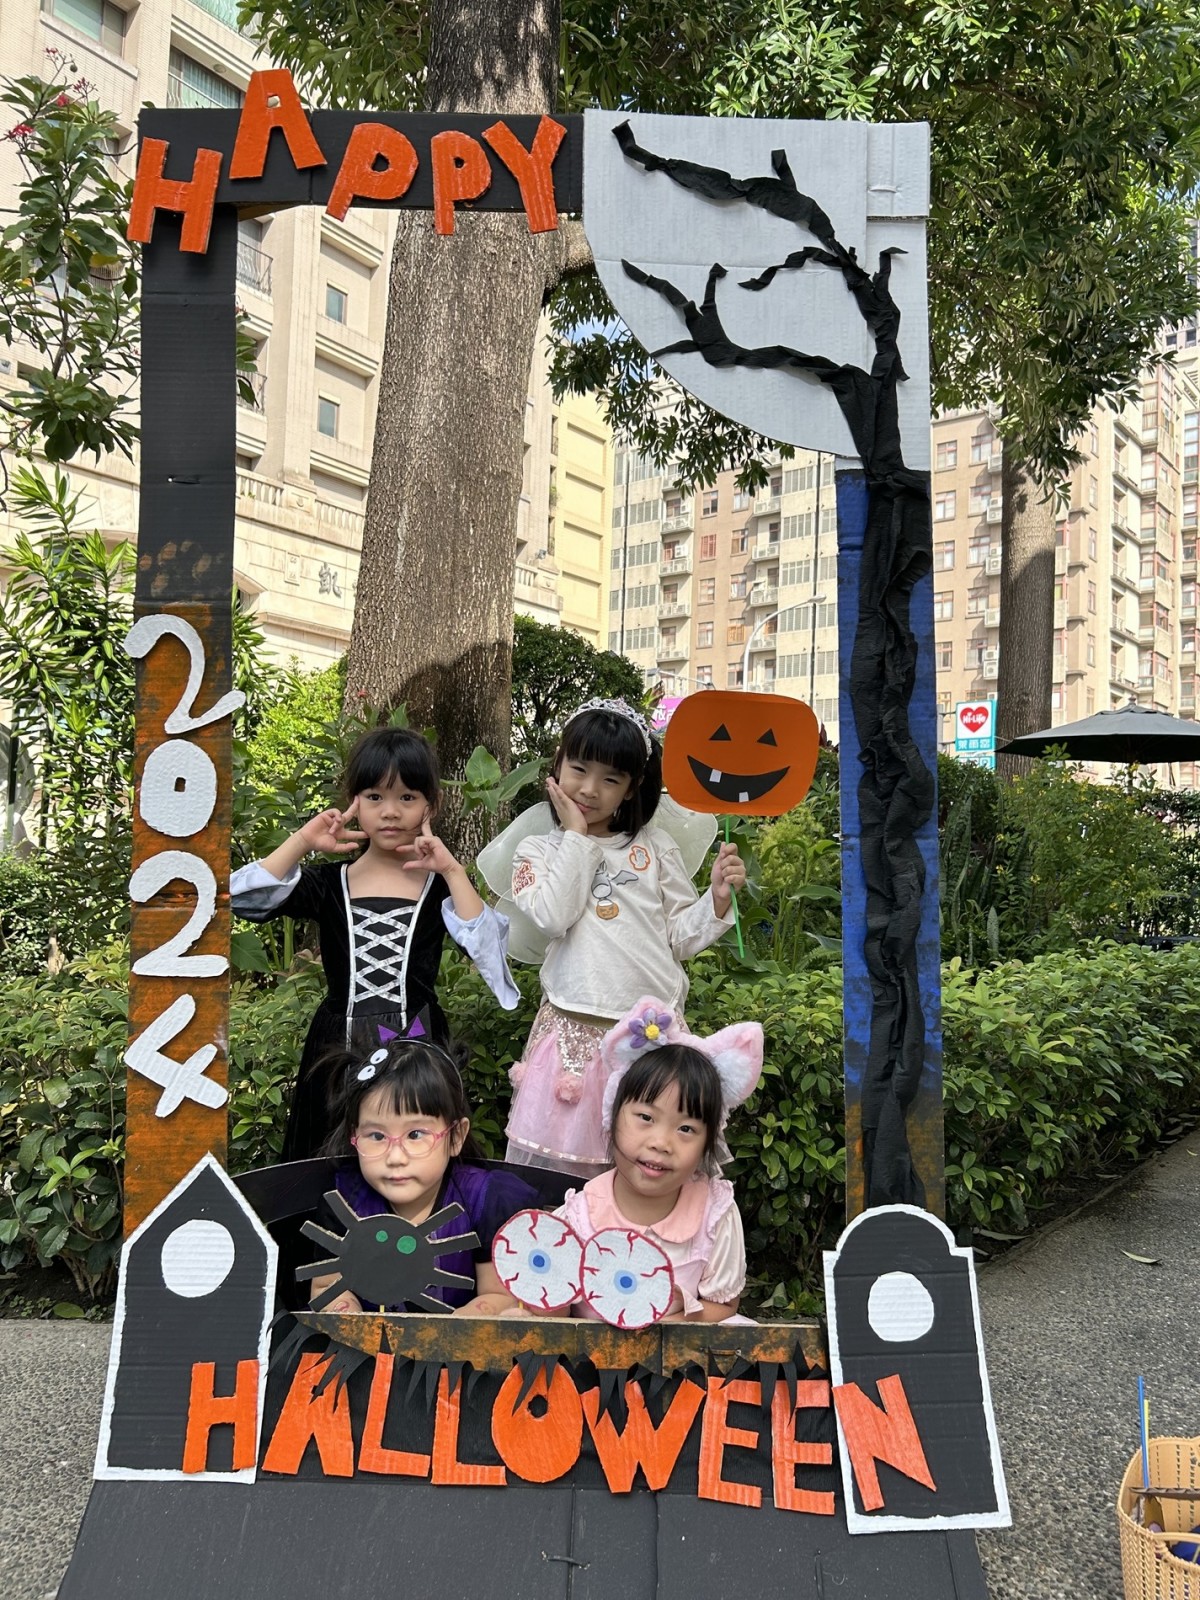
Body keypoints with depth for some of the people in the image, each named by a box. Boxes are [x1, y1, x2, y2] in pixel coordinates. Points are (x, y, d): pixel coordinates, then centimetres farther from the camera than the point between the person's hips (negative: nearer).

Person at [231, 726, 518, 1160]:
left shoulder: (439, 885, 0)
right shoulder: (329, 884, 3)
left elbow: (489, 948, -15)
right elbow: (242, 898, -8)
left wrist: (452, 871, -16)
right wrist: (301, 842, -11)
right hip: (339, 1048, 1)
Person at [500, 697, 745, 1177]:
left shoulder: (656, 847, 8)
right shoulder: (538, 849, 6)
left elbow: (680, 937, 9)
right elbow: (552, 917, -14)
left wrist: (717, 899, -8)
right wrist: (577, 836, -6)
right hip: (576, 1030, -1)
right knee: (557, 1164, 3)